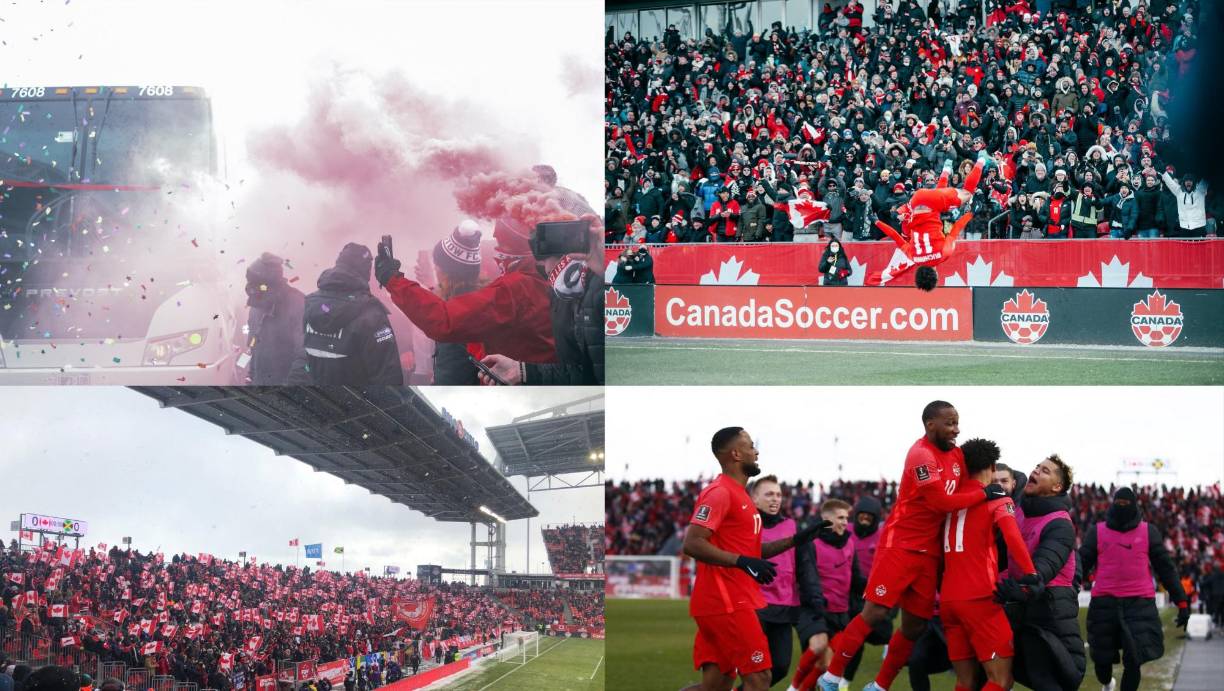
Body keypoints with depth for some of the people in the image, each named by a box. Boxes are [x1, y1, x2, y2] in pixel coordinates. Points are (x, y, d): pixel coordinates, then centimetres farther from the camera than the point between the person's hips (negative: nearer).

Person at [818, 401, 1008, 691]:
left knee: (915, 625, 8)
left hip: (930, 551, 8)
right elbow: (941, 502, -20)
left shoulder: (956, 455, 10)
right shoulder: (921, 456, -17)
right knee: (874, 613, -10)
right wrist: (983, 494, -13)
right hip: (901, 545, -8)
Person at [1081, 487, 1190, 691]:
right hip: (1104, 603, 1)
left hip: (1139, 605, -1)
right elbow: (1081, 566, 6)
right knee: (1102, 659, 12)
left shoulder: (1149, 532, 6)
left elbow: (1166, 568, 8)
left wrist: (1182, 601, 3)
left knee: (1133, 662, -9)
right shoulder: (1097, 532, 7)